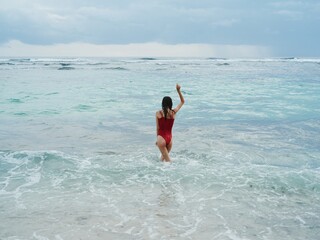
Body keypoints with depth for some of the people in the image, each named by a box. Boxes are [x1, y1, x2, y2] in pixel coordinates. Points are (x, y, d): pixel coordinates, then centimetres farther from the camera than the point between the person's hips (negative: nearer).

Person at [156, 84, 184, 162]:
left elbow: (158, 128, 0)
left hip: (161, 137, -3)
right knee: (164, 156, 24)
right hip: (169, 137, 3)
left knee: (167, 160, 2)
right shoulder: (173, 112, -1)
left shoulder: (158, 113, -5)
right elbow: (182, 101, 13)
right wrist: (178, 90, 10)